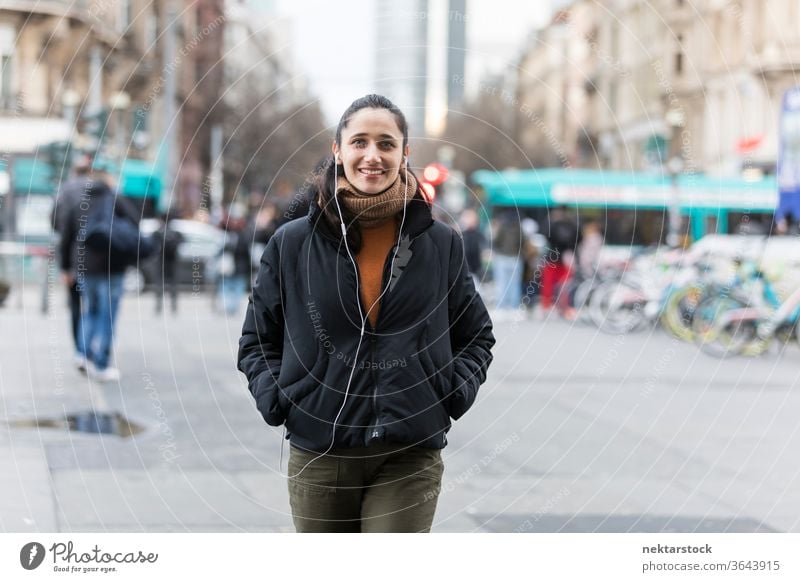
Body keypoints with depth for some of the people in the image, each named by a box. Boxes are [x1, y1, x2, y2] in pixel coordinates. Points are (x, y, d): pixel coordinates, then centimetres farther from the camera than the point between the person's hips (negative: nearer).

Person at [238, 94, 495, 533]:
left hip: (409, 459, -1)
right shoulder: (291, 244, 4)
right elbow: (257, 341, 14)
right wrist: (275, 399, -3)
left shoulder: (441, 245, 6)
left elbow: (477, 337, 18)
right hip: (318, 458, 1)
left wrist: (455, 394, 0)